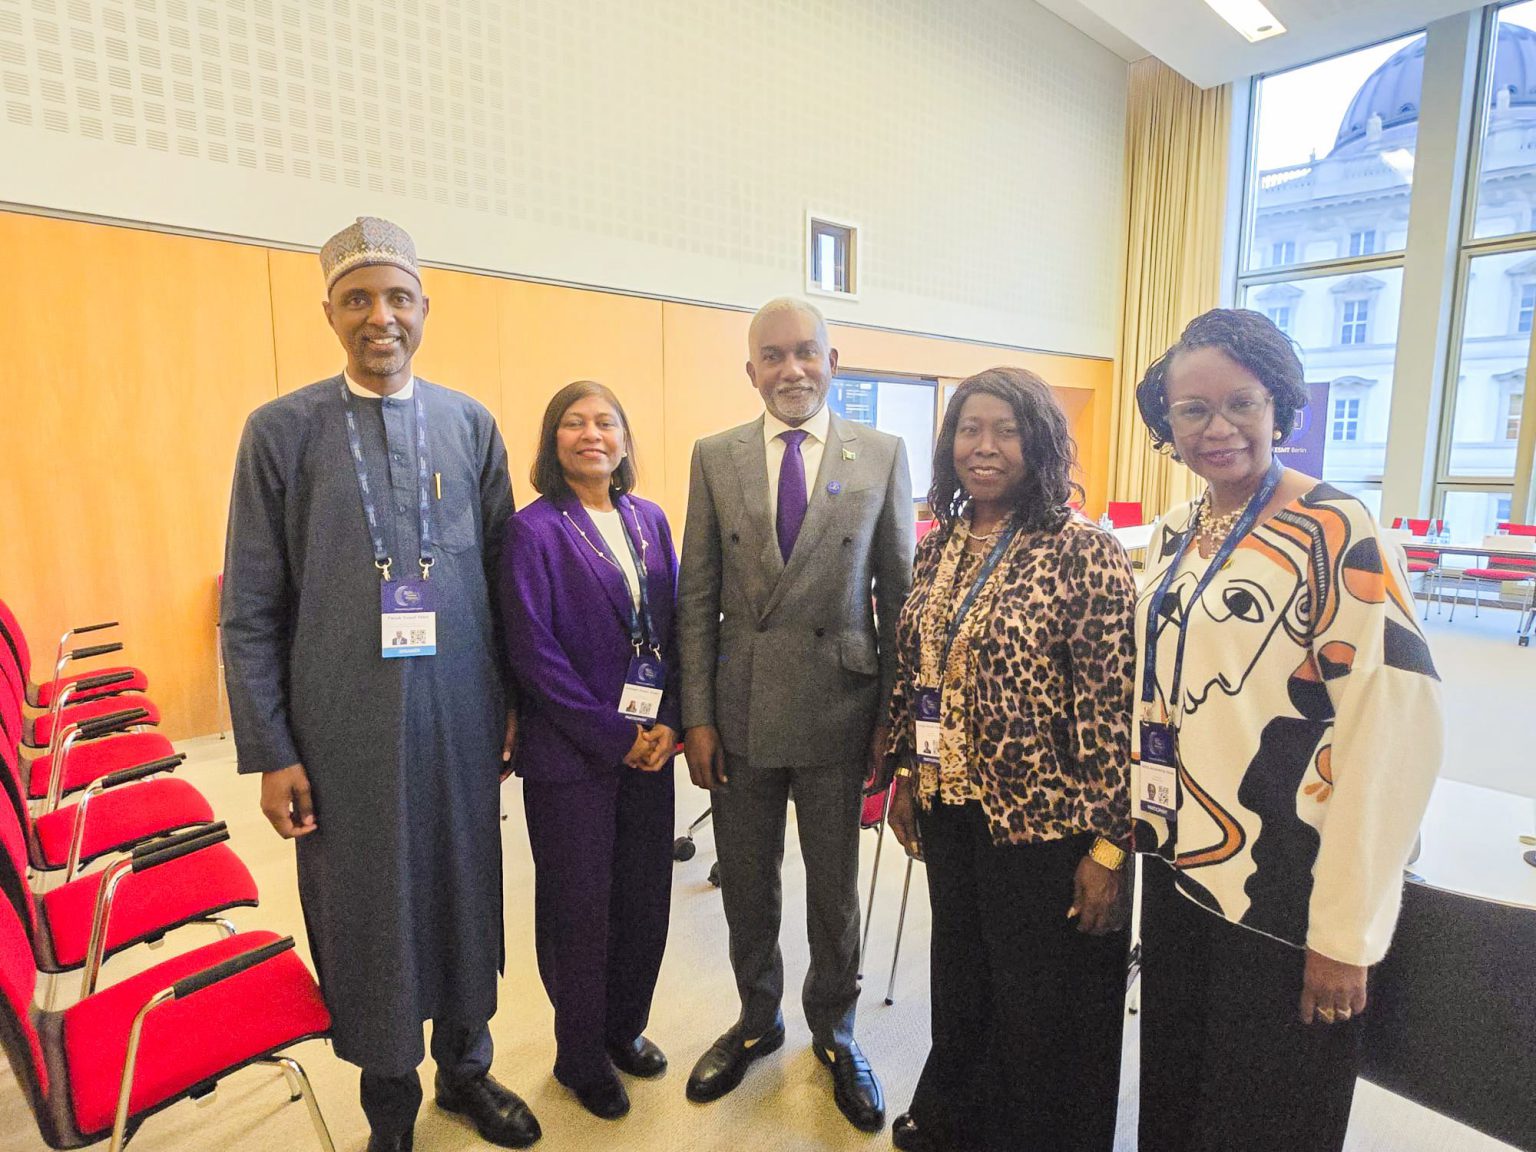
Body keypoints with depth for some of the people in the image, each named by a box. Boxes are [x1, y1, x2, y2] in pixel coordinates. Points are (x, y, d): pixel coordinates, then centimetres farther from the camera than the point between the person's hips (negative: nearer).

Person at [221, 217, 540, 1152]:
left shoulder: (472, 425, 3)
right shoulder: (281, 430, -3)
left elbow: (502, 576, 6)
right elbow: (250, 610, -2)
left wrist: (515, 701, 5)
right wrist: (270, 752, -4)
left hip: (462, 717, 2)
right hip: (344, 727, -1)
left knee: (466, 896, 16)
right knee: (366, 914, 13)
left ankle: (465, 1067, 42)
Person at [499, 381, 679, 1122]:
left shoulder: (648, 519, 6)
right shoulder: (535, 530, -9)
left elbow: (673, 625, 6)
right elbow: (532, 651, -14)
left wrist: (669, 723, -5)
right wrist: (615, 736, -14)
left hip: (649, 746, 5)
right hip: (571, 753, -4)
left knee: (645, 894, 14)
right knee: (579, 906, 10)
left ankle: (624, 1026, 39)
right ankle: (581, 1056, 33)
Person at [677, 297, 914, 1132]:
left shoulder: (883, 455, -2)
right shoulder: (715, 457, 1)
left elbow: (900, 592, 0)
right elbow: (697, 597, 1)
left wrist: (896, 715, -1)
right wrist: (697, 715, -2)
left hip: (838, 710, -1)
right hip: (740, 710, 1)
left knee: (835, 889, 16)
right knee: (746, 885, 18)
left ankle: (834, 1031, 43)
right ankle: (757, 1020, 45)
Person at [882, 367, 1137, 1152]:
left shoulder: (1085, 552, -15)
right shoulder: (939, 544, 3)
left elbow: (1114, 706, -16)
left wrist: (1110, 845, -14)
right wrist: (906, 776, 12)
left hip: (1044, 822, -5)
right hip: (950, 807, 6)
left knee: (1043, 1009, 14)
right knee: (960, 977, 25)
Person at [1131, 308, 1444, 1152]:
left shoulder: (1337, 531, -13)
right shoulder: (1172, 537, 6)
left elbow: (1393, 728, -18)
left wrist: (1345, 930, -17)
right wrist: (1141, 828, 9)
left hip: (1282, 897, -5)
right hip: (1177, 871, 6)